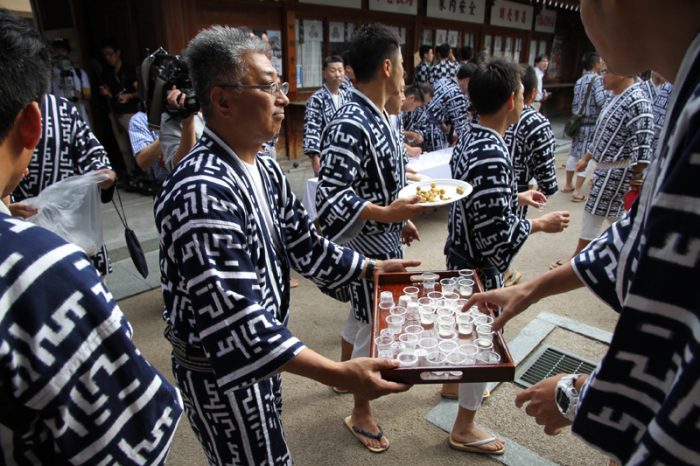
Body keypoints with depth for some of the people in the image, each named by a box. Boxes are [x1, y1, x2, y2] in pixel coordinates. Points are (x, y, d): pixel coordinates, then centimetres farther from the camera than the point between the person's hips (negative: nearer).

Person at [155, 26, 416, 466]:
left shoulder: (265, 169, -1)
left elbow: (302, 242, 7)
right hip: (221, 369, -8)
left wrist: (371, 268, 2)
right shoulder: (203, 191, -31)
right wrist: (339, 374, -37)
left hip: (260, 351, 8)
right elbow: (233, 318, -35)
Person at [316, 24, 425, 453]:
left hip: (384, 242, 9)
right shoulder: (349, 127, -25)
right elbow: (331, 198, -28)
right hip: (367, 249, -9)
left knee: (364, 317, 26)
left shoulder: (378, 117, 5)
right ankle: (361, 413, 30)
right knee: (372, 326, 7)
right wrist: (387, 215, -35)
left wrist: (401, 221, 14)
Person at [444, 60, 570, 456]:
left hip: (461, 253, 9)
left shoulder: (470, 139, 0)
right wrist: (541, 225, -14)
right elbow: (497, 236, -28)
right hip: (481, 265, -9)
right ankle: (464, 429, 28)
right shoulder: (493, 155, -30)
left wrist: (517, 196, 16)